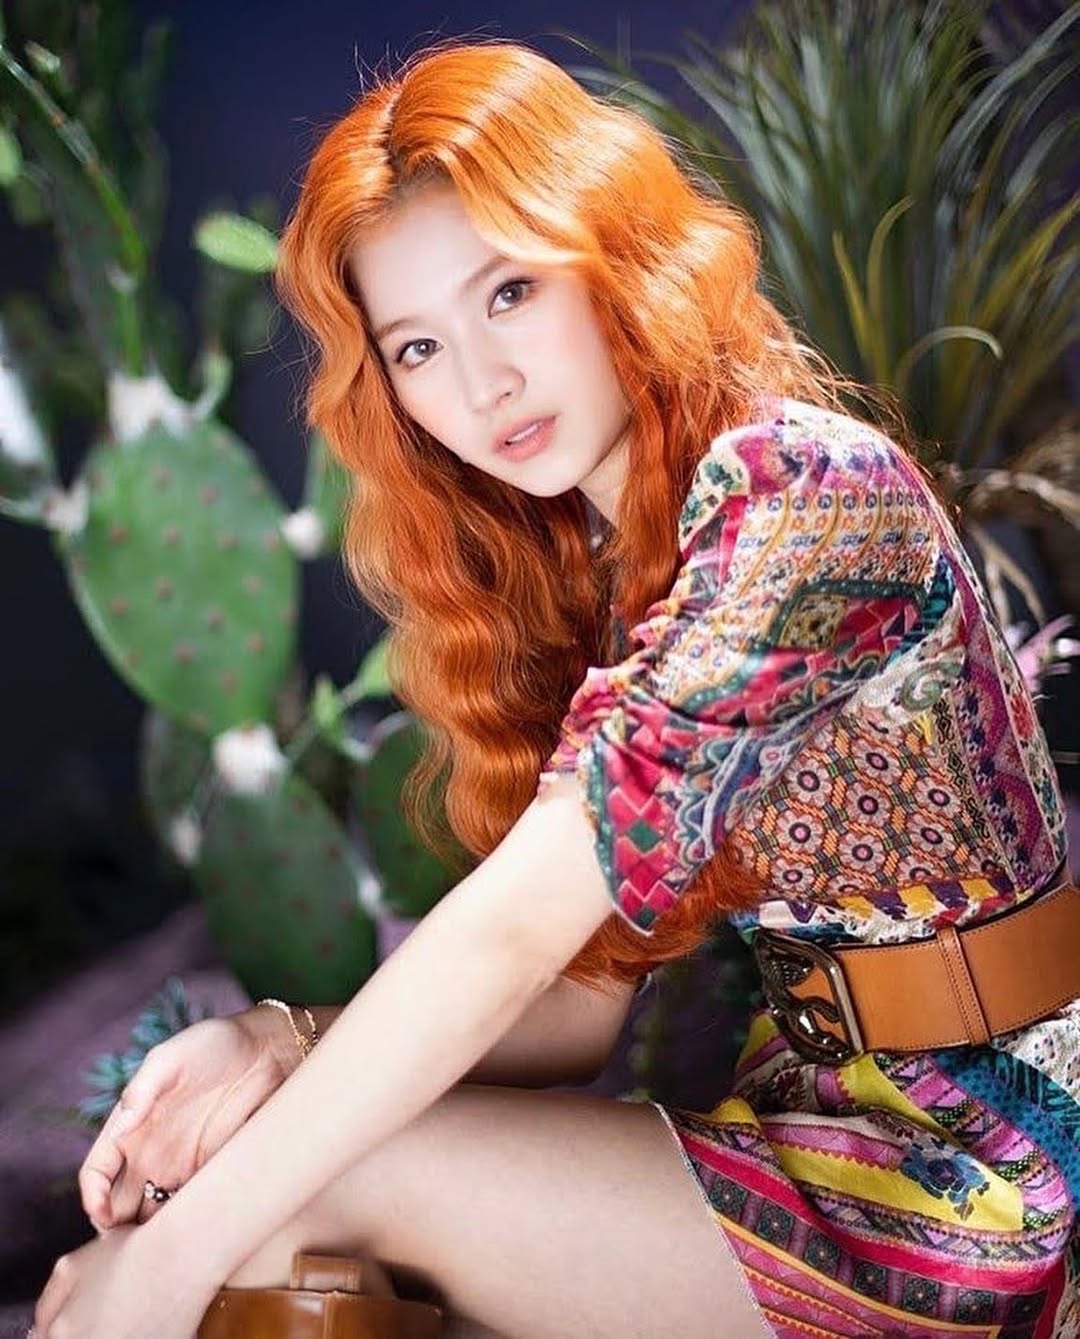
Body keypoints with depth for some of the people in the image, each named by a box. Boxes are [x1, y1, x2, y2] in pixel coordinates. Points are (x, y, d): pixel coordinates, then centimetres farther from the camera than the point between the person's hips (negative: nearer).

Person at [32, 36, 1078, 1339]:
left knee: (337, 1178, -14)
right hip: (822, 1108, 7)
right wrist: (288, 1046, -14)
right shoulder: (569, 580, 5)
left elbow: (514, 928, -25)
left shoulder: (798, 482, -20)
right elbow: (577, 1000, 2)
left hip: (961, 1176, -6)